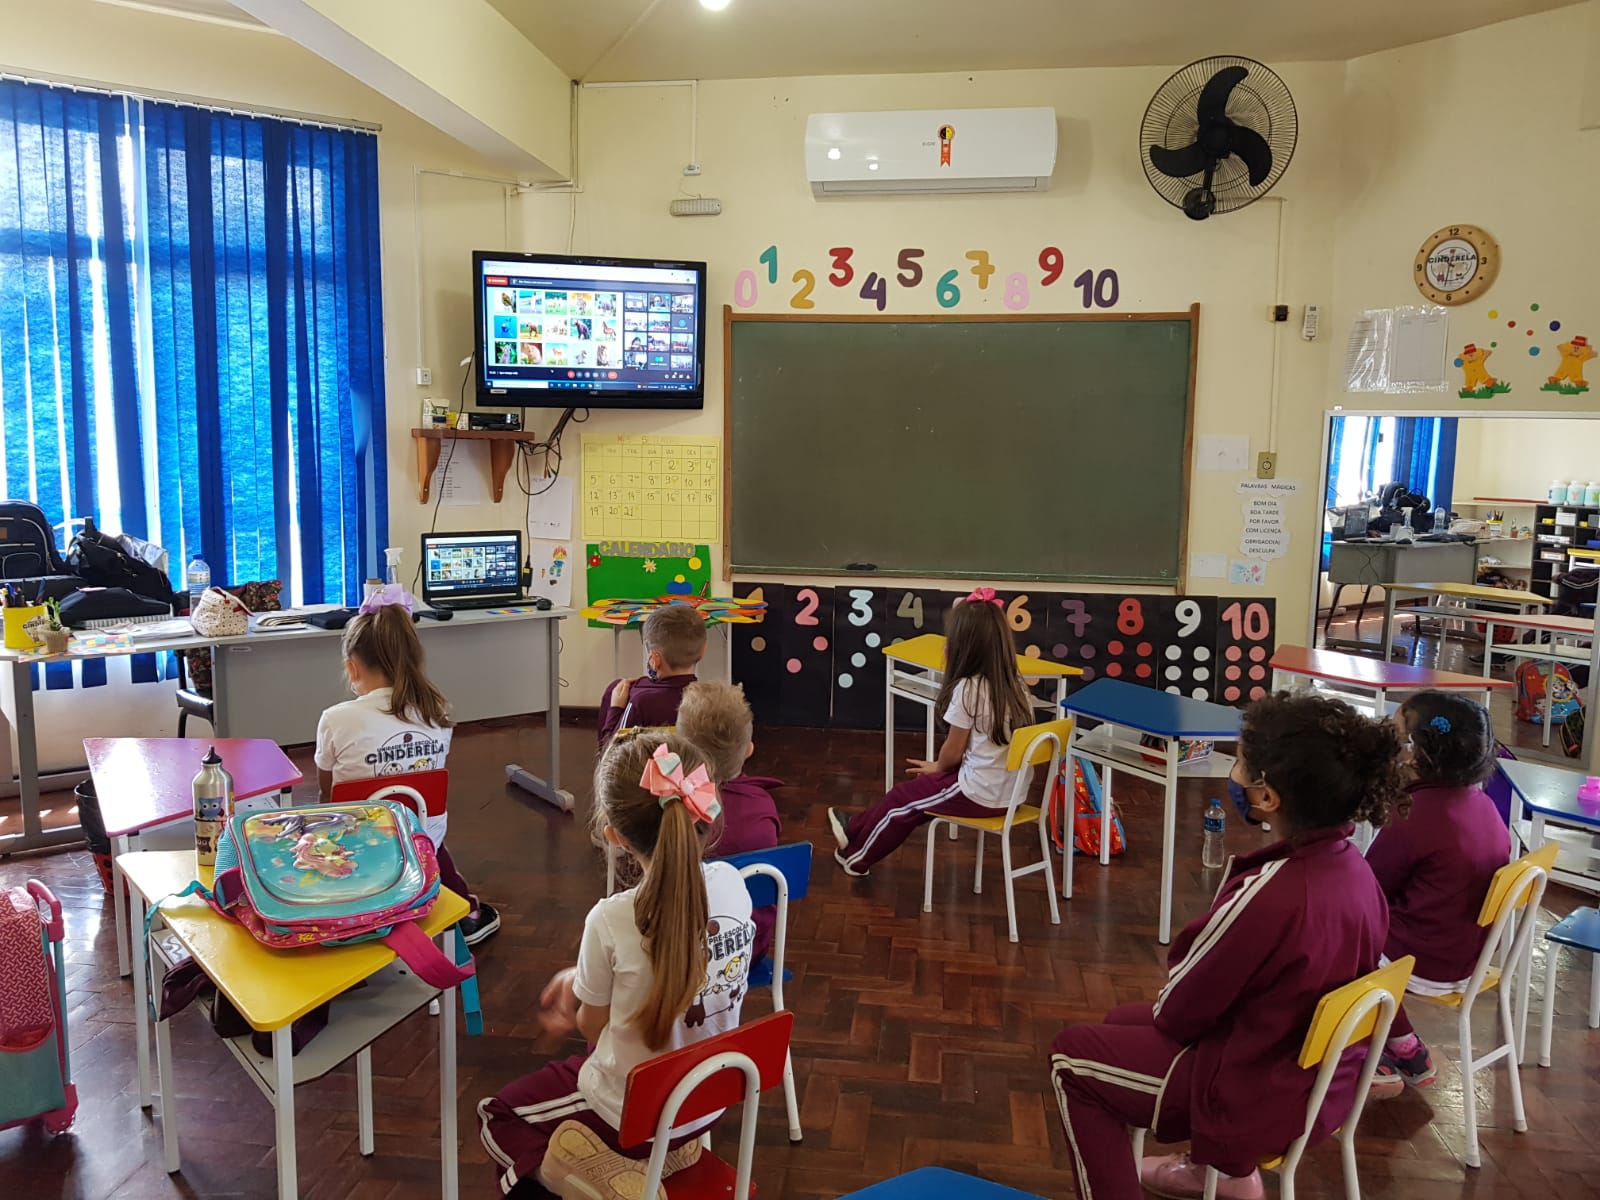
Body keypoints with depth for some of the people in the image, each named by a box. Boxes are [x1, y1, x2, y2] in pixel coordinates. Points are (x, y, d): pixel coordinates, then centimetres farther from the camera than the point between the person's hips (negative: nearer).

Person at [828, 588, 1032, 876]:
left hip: (978, 794, -7)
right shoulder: (1015, 685, 1)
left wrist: (937, 767, 12)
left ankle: (857, 857, 36)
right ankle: (860, 829, 40)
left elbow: (953, 752, -10)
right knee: (917, 793, 24)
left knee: (901, 799, 15)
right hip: (1012, 790, 7)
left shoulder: (968, 688, -20)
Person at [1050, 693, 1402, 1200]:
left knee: (1072, 1056, 8)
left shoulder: (1265, 898, -34)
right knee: (1125, 1020, 25)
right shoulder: (1354, 868, -9)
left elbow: (1178, 1010, -18)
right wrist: (1193, 963, 9)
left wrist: (1180, 966, 3)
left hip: (1259, 1097, -7)